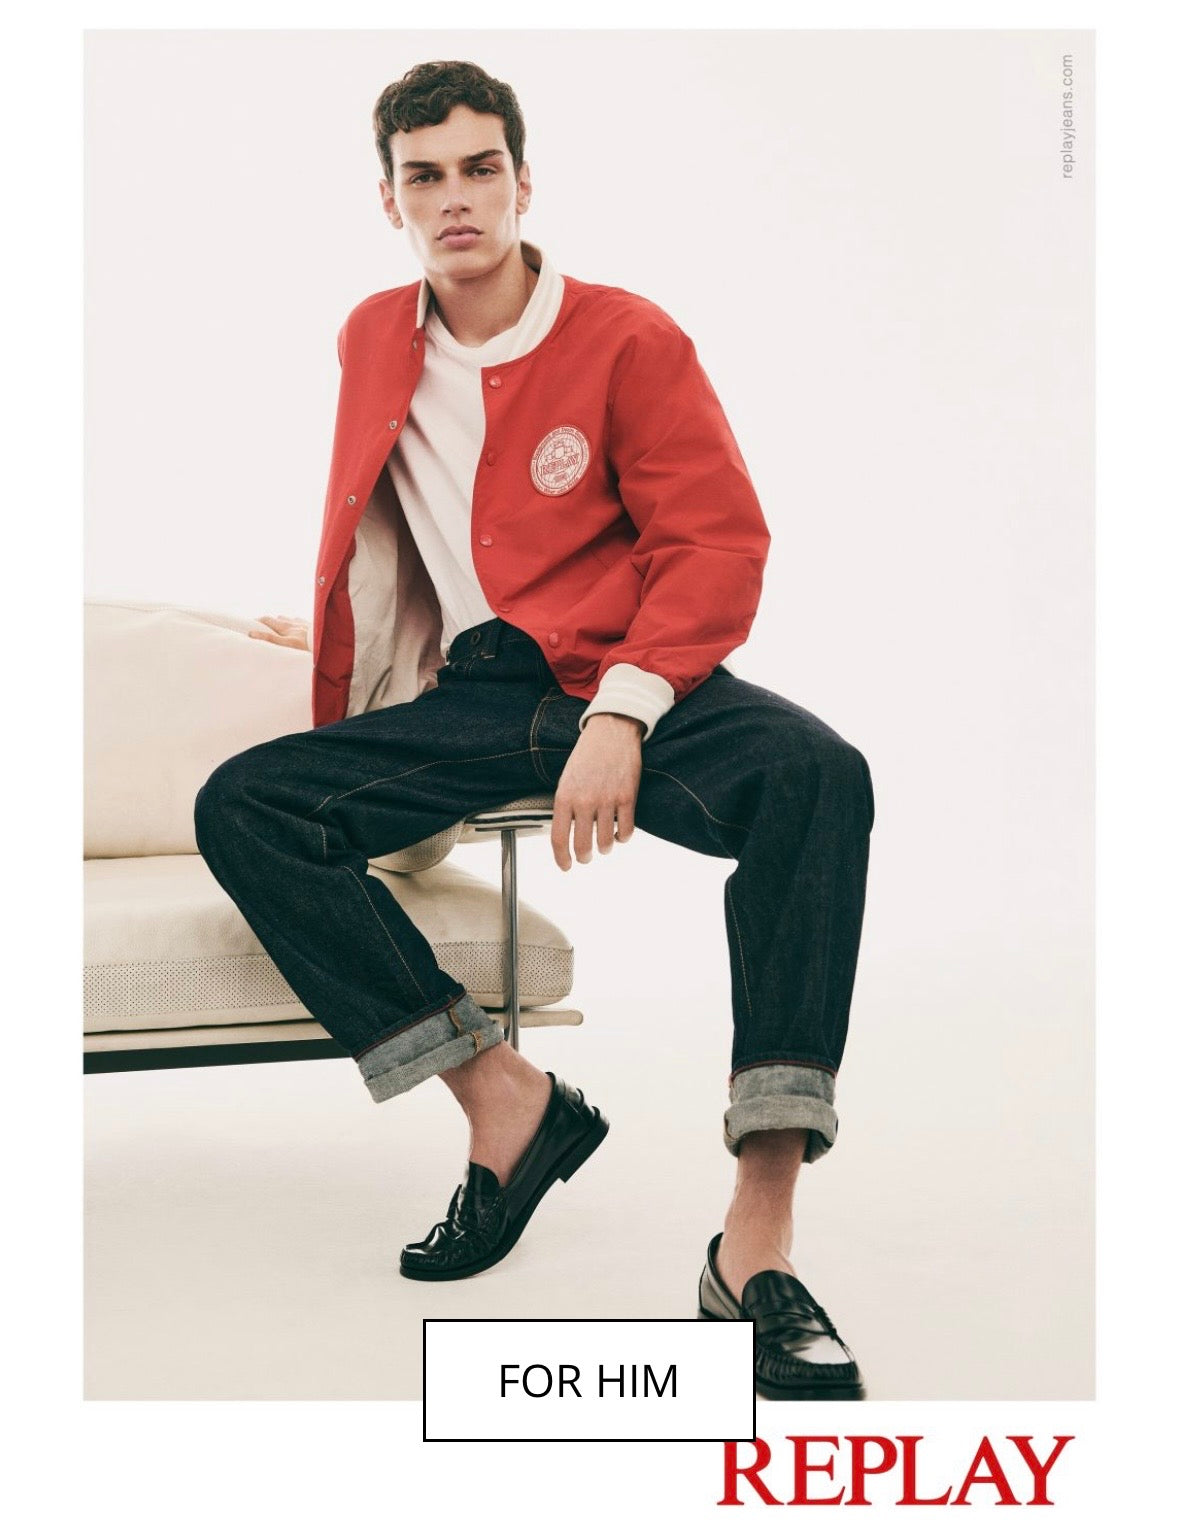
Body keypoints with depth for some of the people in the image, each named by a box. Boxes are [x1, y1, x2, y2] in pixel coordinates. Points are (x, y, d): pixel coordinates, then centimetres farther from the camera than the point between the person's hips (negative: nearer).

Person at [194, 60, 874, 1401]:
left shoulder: (627, 338, -1)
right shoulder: (373, 340, 13)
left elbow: (719, 545, -8)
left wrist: (624, 714, -22)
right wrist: (341, 643, 42)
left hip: (637, 686, -4)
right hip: (471, 705, 4)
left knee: (816, 775, -36)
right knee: (240, 808, -19)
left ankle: (758, 1239, -42)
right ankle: (506, 1102, -21)